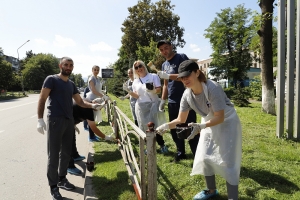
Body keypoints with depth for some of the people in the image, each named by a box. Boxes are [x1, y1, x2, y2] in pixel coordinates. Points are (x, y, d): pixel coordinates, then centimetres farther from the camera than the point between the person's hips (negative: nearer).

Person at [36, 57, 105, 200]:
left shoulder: (71, 84, 14)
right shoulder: (51, 79, -4)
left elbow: (80, 102, 13)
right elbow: (42, 99, -8)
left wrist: (92, 105, -5)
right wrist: (40, 119, -16)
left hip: (69, 121, 7)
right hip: (55, 121, -6)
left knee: (66, 152, 14)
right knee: (53, 154, 1)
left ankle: (62, 179, 31)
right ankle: (53, 186, 13)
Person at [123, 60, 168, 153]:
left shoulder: (153, 76, 1)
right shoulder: (135, 82, 11)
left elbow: (159, 89, -5)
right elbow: (136, 96, 8)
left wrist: (153, 90, -26)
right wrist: (128, 91, -6)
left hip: (153, 104, -3)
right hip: (141, 107, 4)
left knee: (155, 125, -7)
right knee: (145, 127, 4)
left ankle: (162, 145, 10)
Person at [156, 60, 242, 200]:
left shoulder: (212, 88, -33)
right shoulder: (187, 95, -15)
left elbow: (220, 117, -30)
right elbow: (181, 120, -9)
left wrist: (200, 126, -44)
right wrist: (166, 126, -26)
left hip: (227, 123, -6)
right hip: (210, 124, 6)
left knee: (227, 161, -7)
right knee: (205, 157, 10)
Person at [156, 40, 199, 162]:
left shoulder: (181, 57, -4)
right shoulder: (164, 65, 17)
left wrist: (168, 76, -18)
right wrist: (163, 100, 15)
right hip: (172, 102, 7)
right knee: (174, 129, 12)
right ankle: (180, 153, 27)